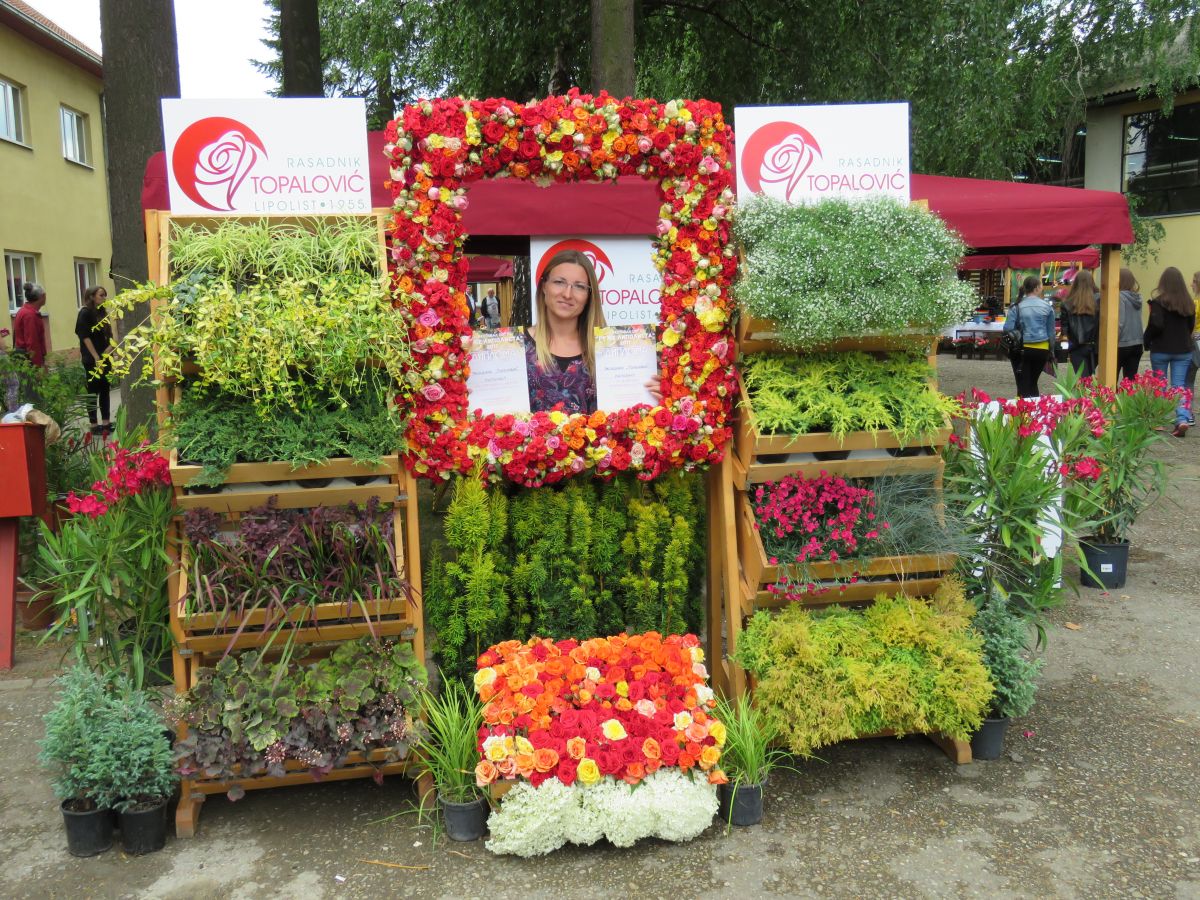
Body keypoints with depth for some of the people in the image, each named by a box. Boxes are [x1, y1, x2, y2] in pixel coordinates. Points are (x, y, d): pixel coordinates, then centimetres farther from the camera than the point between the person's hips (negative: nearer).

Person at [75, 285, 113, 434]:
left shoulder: (101, 312, 14)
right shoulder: (85, 313, -8)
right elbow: (85, 337, -14)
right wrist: (96, 358, -18)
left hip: (104, 358, 7)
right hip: (92, 360, -7)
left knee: (105, 389, 9)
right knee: (93, 392, -3)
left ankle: (106, 422, 14)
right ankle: (94, 425, 0)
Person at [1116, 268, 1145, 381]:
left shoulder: (1121, 296, -13)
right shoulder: (1137, 297, 8)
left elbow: (1120, 322, -16)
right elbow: (1137, 320, 16)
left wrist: (1114, 342, -11)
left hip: (1122, 345, -7)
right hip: (1137, 344, 7)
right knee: (1131, 379, 8)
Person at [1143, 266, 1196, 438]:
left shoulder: (1158, 301, -14)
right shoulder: (1188, 302, 2)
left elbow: (1156, 325, -19)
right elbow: (1191, 326, 11)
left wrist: (1146, 340, -3)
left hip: (1161, 350, -3)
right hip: (1183, 350, 3)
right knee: (1179, 385, 5)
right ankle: (1183, 418, -13)